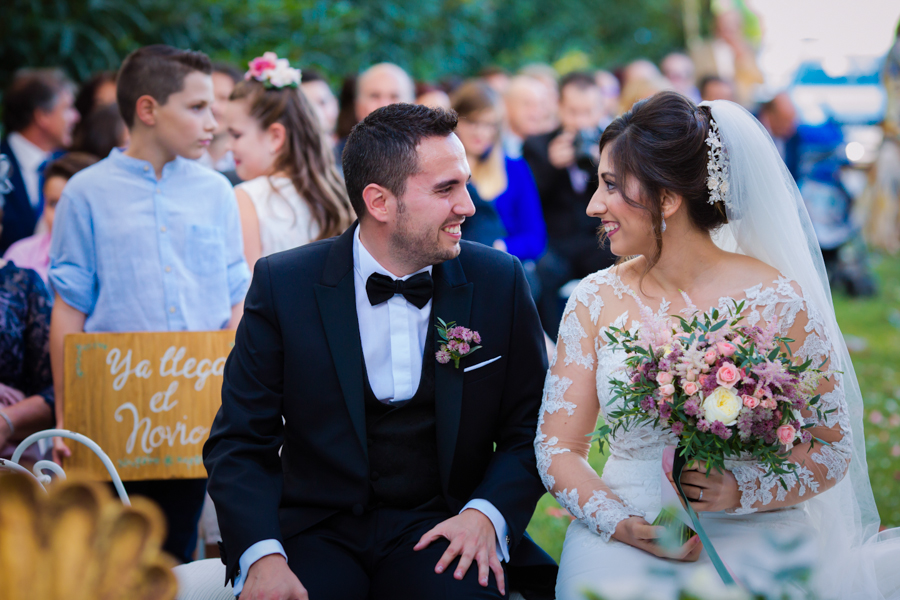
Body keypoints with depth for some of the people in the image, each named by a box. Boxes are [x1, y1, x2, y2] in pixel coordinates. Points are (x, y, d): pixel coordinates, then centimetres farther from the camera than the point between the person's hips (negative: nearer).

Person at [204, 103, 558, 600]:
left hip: (440, 526, 0)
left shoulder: (499, 282, 2)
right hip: (318, 532, 0)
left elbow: (528, 429, 8)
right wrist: (262, 554, -19)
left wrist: (486, 514, -12)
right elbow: (239, 442, -2)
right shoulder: (284, 285, -3)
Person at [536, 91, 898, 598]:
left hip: (754, 539, -2)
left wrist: (739, 490, -17)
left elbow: (831, 450, 0)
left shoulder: (776, 303, -4)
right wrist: (625, 526, -12)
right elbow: (558, 446, 5)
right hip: (623, 544, 2)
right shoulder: (597, 300, 5)